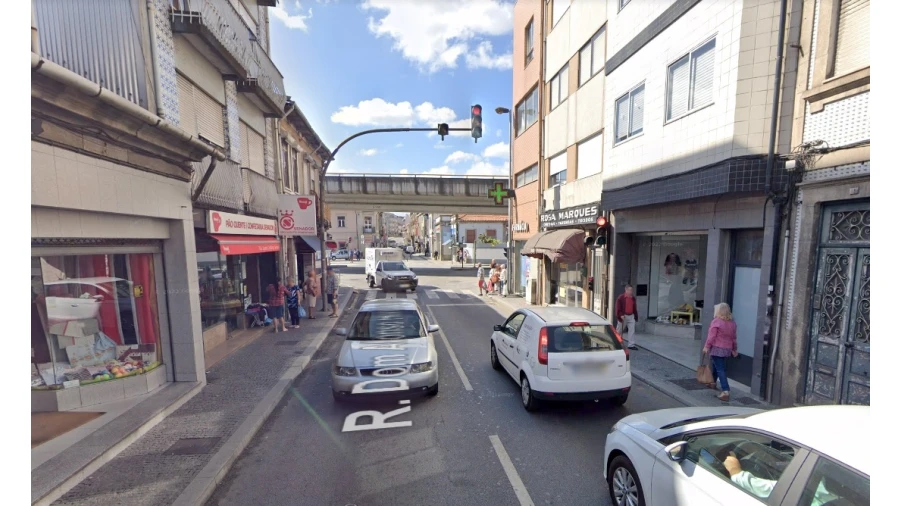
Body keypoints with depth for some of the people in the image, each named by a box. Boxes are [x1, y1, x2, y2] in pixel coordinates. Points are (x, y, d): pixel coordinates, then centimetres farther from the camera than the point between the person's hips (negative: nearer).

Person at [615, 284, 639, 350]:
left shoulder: (633, 298, 9)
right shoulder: (621, 298, -10)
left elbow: (635, 308, 16)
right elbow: (618, 307, -12)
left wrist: (635, 316, 15)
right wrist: (621, 315, -20)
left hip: (631, 316, 5)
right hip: (623, 316, -5)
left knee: (632, 330, 0)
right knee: (619, 330, 7)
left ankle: (631, 345, 4)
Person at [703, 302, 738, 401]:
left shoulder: (716, 321, -14)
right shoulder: (732, 322, 8)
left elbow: (711, 336, -16)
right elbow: (734, 337, 14)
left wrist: (706, 346, -10)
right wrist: (734, 349, 24)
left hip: (717, 348, -8)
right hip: (727, 349, 8)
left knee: (720, 369, -7)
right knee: (716, 365, 24)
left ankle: (725, 391, -13)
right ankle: (713, 382, 39)